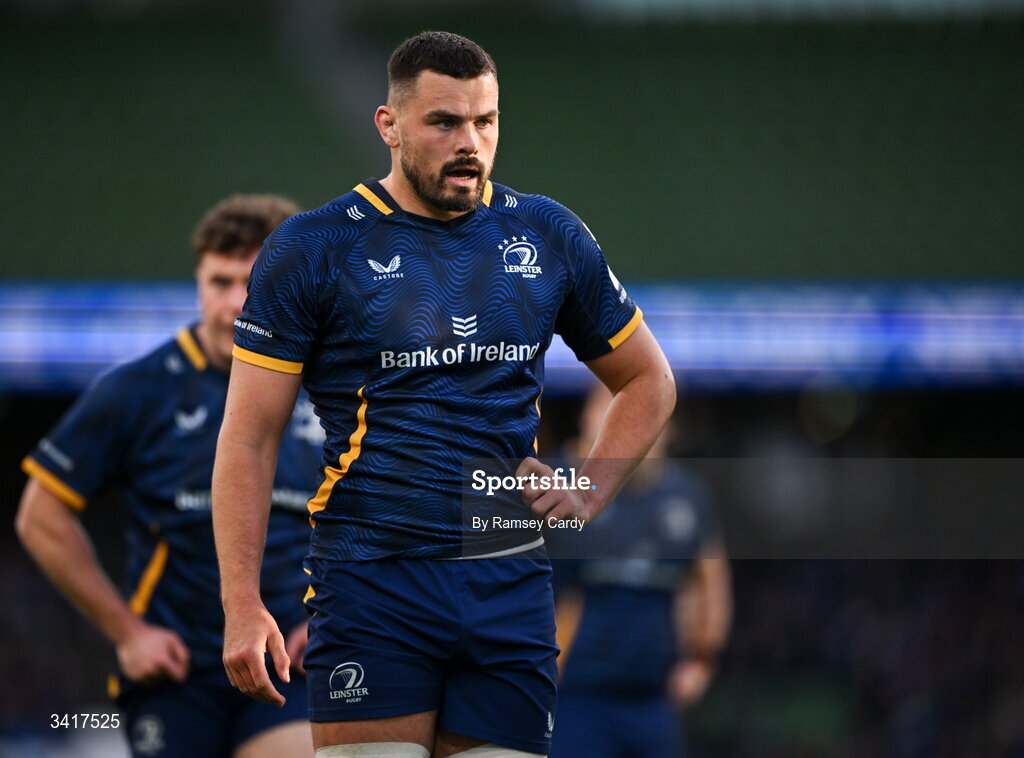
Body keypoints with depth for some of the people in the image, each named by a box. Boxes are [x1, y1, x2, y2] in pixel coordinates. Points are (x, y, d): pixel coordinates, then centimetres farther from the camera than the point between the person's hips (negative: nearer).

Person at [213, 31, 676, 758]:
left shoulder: (549, 237, 10)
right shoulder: (313, 248, -1)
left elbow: (648, 380, 23)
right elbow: (249, 437, -1)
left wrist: (585, 499, 7)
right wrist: (243, 603, -9)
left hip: (510, 586, 3)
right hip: (371, 585, -3)